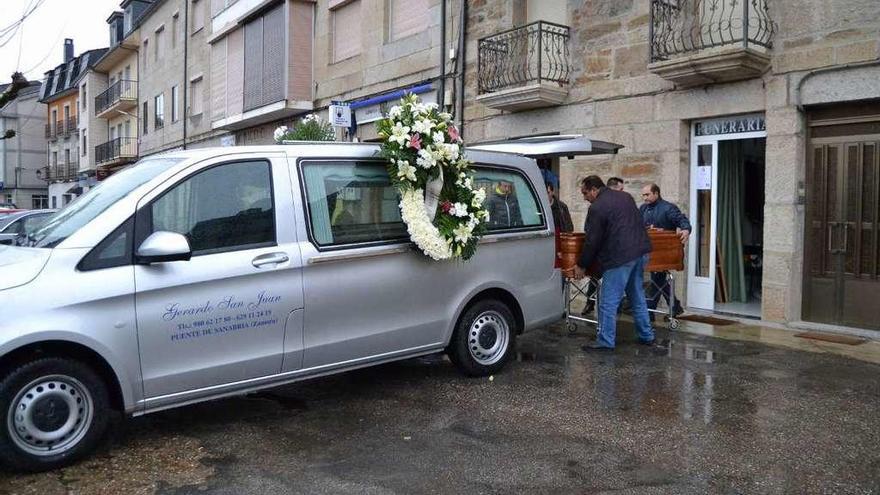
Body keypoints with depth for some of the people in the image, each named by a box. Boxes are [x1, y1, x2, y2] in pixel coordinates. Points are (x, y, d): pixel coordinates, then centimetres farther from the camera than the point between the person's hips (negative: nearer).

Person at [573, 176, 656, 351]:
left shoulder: (597, 208, -10)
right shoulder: (625, 196, 16)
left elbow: (592, 241, -8)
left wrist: (582, 265, 2)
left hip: (620, 258, -9)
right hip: (640, 252, 9)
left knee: (608, 302, -2)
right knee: (638, 297, 19)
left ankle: (605, 341, 1)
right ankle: (646, 335, 26)